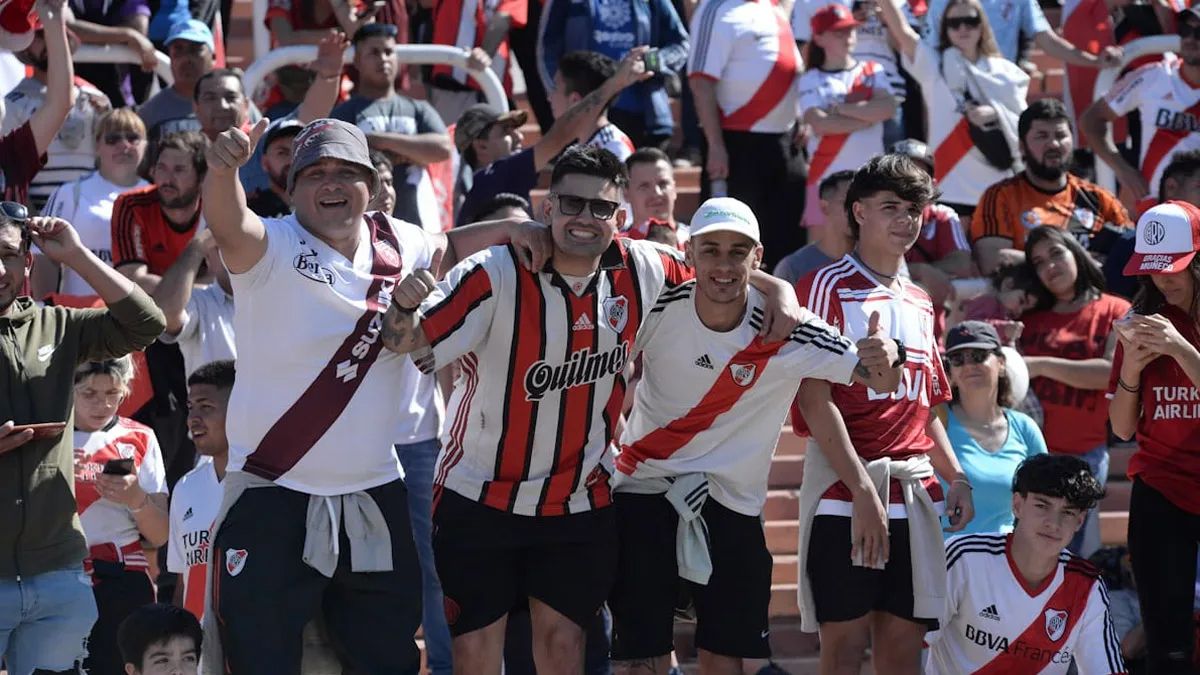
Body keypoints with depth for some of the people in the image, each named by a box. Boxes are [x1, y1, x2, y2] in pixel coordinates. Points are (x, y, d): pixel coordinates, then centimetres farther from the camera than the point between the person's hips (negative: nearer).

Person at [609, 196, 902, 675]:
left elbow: (879, 382, -16)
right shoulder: (658, 309, -13)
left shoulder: (786, 333, -14)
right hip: (644, 490, 0)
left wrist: (884, 360, -38)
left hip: (732, 504, 1)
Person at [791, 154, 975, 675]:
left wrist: (956, 479, 9)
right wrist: (863, 489, -18)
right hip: (844, 495, -6)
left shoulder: (920, 304, 18)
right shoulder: (828, 288, -3)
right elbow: (814, 398, -11)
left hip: (916, 496, 6)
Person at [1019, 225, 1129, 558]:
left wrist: (1041, 365, -12)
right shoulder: (1029, 319, 15)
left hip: (1084, 452, -3)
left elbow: (1112, 372, -10)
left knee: (1070, 554, -1)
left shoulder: (1115, 312, 4)